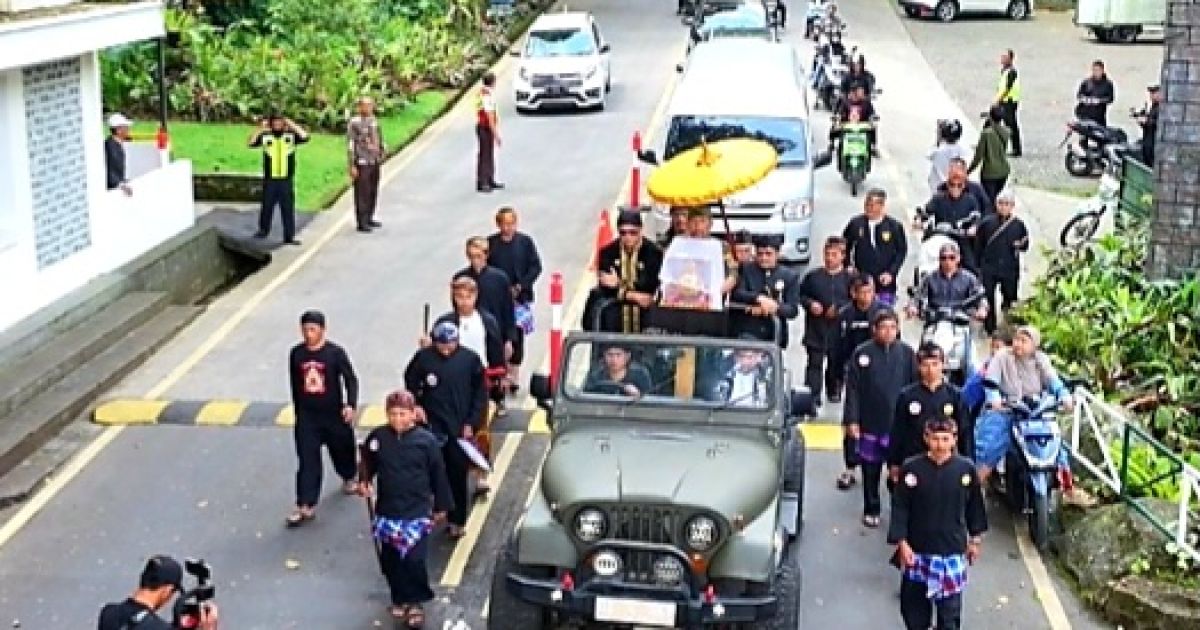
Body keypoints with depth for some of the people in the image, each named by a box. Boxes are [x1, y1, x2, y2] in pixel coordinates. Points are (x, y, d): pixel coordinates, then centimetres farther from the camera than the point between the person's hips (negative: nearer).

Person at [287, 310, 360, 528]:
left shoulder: (336, 352, -12)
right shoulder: (296, 354, -1)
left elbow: (350, 379, -11)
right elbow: (295, 385, 10)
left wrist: (351, 405, -25)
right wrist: (298, 411, 15)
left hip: (334, 414, -1)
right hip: (307, 417, 2)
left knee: (342, 450, 18)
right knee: (307, 461, -3)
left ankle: (349, 478, 50)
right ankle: (305, 506, -2)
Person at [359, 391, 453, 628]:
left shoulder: (426, 440, -9)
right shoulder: (377, 437, -3)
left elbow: (438, 474, -1)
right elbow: (368, 462, 14)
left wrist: (441, 506, 4)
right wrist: (364, 481, -5)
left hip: (417, 512, -3)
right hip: (386, 512, 3)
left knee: (414, 560, -8)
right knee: (391, 561, 11)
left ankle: (415, 602, 11)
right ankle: (400, 599, 30)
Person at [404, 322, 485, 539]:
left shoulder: (470, 359, -4)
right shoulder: (423, 358, -4)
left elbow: (480, 394, 1)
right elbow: (411, 385, 9)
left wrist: (471, 423, -3)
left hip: (460, 428, 0)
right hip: (431, 426, 0)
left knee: (458, 474, 5)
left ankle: (456, 521, 16)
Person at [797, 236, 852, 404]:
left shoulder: (848, 278, -1)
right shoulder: (813, 276, 3)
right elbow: (801, 295, 11)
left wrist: (840, 308, -14)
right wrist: (810, 303, -8)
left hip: (838, 329, 0)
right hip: (816, 328, 0)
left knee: (836, 362, 13)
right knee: (814, 362, -2)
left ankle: (834, 391, 33)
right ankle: (812, 394, -1)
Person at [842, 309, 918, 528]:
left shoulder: (906, 353, 0)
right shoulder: (862, 353, -4)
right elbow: (853, 389, -3)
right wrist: (851, 419, -6)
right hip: (870, 422, 0)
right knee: (871, 468, 9)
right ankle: (871, 509, 23)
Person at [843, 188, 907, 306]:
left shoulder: (894, 226, -1)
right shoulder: (856, 224, 1)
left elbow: (902, 251, 4)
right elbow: (844, 247, 12)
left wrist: (891, 273, -5)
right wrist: (848, 266, 1)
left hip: (885, 284, -1)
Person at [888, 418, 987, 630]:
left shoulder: (966, 469, -8)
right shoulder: (911, 469, -12)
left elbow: (975, 507, 5)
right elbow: (899, 508, -6)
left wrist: (975, 539, 11)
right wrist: (901, 542, -9)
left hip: (952, 550, 0)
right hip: (917, 549, 0)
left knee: (950, 605, 6)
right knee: (913, 602, 14)